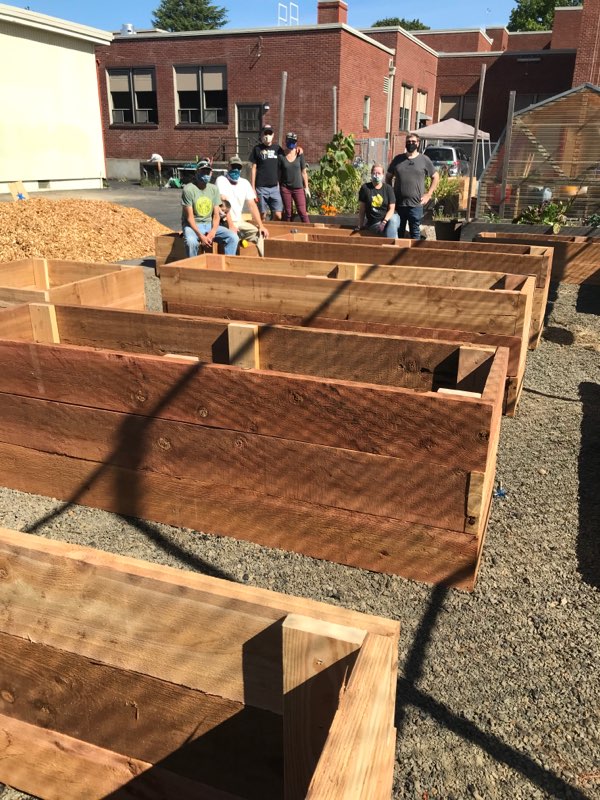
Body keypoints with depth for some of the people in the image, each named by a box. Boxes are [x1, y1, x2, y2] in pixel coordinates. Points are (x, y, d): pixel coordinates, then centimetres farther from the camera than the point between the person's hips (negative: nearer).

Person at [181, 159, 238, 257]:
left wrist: (213, 232, -15)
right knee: (191, 241, -38)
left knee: (233, 237, -18)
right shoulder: (188, 189, -8)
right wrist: (201, 236, -23)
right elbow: (190, 217, -11)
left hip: (210, 224, 5)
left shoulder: (214, 189, 8)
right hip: (193, 225, -4)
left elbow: (216, 215, 4)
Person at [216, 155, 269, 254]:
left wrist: (261, 226, -7)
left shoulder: (245, 183, 10)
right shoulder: (221, 180, -6)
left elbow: (252, 205, 4)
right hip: (225, 222, -5)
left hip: (240, 222, 5)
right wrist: (231, 225, -26)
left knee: (260, 233, -15)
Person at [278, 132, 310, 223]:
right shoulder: (281, 155, -3)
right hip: (285, 188, 0)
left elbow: (304, 172, 5)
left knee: (302, 212, -4)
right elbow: (278, 173, 1)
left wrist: (306, 187, 4)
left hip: (298, 188, 0)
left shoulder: (299, 154, 0)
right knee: (287, 213, 6)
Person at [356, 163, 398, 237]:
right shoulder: (365, 188, 2)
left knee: (393, 219, -35)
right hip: (373, 223, -1)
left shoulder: (388, 188, 4)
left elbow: (391, 209, -2)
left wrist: (384, 221, -19)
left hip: (388, 218, 1)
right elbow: (362, 209, 4)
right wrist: (360, 226, 4)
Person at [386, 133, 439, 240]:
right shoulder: (398, 159, 8)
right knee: (398, 231, 10)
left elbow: (436, 176, 9)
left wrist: (428, 194, 2)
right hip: (398, 203, 2)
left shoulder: (424, 160, 3)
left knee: (415, 232, 4)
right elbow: (388, 176, 16)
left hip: (416, 204, -2)